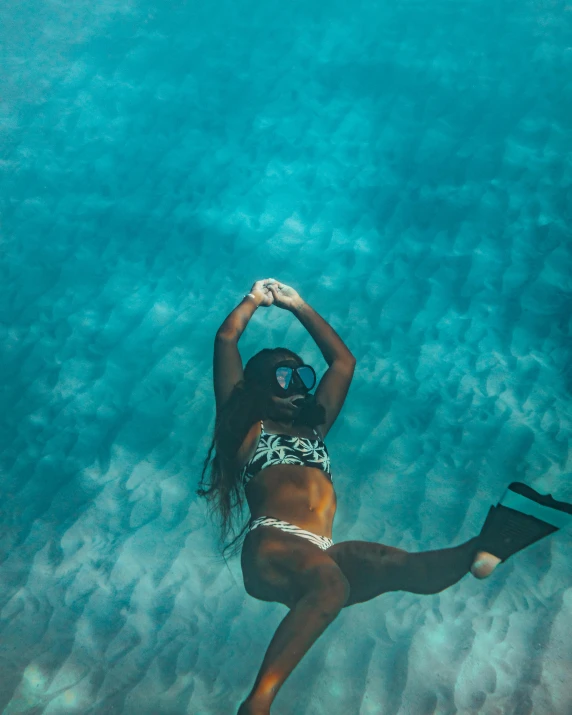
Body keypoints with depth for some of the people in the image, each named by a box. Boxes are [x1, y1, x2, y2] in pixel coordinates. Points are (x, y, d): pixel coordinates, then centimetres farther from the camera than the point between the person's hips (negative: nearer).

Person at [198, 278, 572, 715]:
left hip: (318, 558, 6)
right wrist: (256, 298, 33)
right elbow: (226, 340, 14)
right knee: (329, 582, -38)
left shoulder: (313, 428, 31)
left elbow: (343, 360, 38)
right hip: (271, 549, -6)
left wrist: (298, 306, 45)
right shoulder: (247, 427, 17)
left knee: (404, 567, -22)